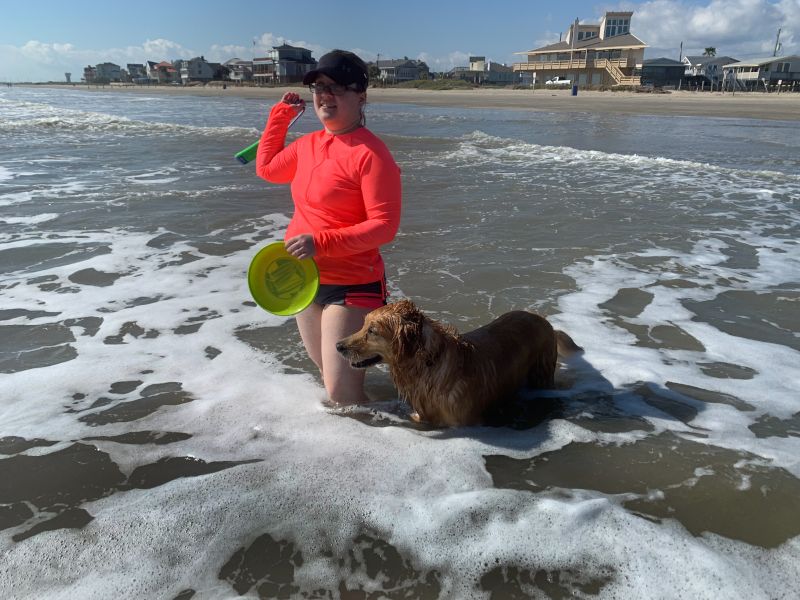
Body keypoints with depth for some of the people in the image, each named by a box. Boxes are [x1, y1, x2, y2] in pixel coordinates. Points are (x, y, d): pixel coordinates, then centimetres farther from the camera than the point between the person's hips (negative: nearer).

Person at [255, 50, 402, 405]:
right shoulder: (308, 144, 6)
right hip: (306, 280, 8)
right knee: (327, 375, 21)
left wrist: (322, 243, -29)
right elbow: (267, 168, 25)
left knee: (342, 396, -3)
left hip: (351, 286, -8)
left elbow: (385, 225, -23)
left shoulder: (371, 153, -18)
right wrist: (279, 116, 17)